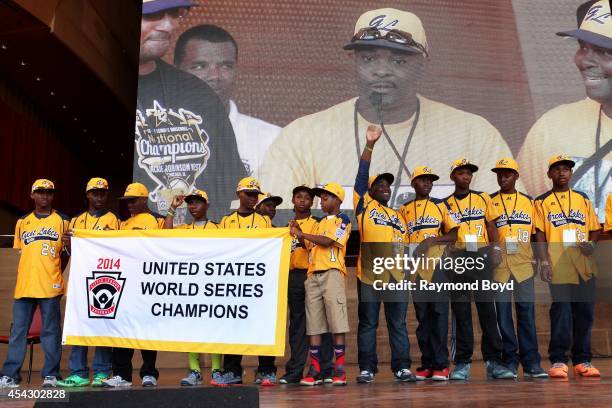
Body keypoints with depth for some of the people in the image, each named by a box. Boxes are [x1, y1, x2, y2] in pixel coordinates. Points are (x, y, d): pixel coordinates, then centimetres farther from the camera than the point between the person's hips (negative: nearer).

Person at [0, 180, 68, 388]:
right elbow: (19, 251, 18)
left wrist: (55, 276, -1)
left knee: (51, 331, 1)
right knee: (18, 331, 4)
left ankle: (51, 375, 7)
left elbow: (65, 254, 8)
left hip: (50, 286, -3)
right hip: (24, 285, 3)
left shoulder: (62, 221, 6)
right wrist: (27, 276, 9)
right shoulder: (22, 222, 14)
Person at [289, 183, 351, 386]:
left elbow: (328, 241, -11)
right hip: (313, 274, 7)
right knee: (313, 324, 2)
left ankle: (339, 369, -6)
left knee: (337, 321, -9)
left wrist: (301, 233, -6)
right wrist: (298, 235, 5)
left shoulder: (343, 220, 3)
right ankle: (315, 370, 5)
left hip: (332, 273, -7)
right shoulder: (320, 223, 24)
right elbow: (309, 246, 20)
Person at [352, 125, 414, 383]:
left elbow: (405, 246, 21)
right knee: (368, 324, 3)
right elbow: (361, 175, -4)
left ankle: (402, 367, 11)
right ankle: (366, 369, 10)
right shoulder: (364, 206, 6)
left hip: (396, 276, 4)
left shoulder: (397, 215, 20)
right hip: (369, 275, -4)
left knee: (398, 325, 5)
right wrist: (369, 145, -9)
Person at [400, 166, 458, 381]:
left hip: (438, 265, -2)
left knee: (439, 314, -6)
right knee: (422, 316, 5)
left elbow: (453, 235, 2)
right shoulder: (404, 210, 14)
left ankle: (441, 365, -3)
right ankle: (426, 363, 11)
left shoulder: (440, 205, 9)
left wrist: (431, 241, -13)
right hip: (416, 267, 2)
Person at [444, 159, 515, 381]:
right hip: (458, 260, 0)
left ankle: (493, 361, 1)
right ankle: (462, 363, 6)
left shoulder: (483, 198, 13)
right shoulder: (447, 204, 11)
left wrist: (495, 249, -3)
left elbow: (491, 226, 10)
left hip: (481, 256, 0)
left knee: (487, 308, -4)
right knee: (461, 311, 1)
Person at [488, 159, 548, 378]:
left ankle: (531, 363, 6)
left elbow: (535, 233, 15)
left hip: (523, 266, 1)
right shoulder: (489, 202, 8)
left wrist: (536, 258, 7)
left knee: (527, 313, 0)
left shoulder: (528, 202, 13)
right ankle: (509, 362, 10)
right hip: (499, 266, -1)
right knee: (503, 314, 1)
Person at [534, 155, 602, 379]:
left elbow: (594, 228, 17)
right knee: (561, 312, -5)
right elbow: (540, 234, 1)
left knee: (584, 312, 4)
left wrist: (592, 244, -4)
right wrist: (544, 261, -9)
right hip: (558, 265, -3)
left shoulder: (583, 199, 16)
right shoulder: (542, 202, 7)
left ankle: (582, 360, 14)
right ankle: (558, 360, 2)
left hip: (584, 265, 3)